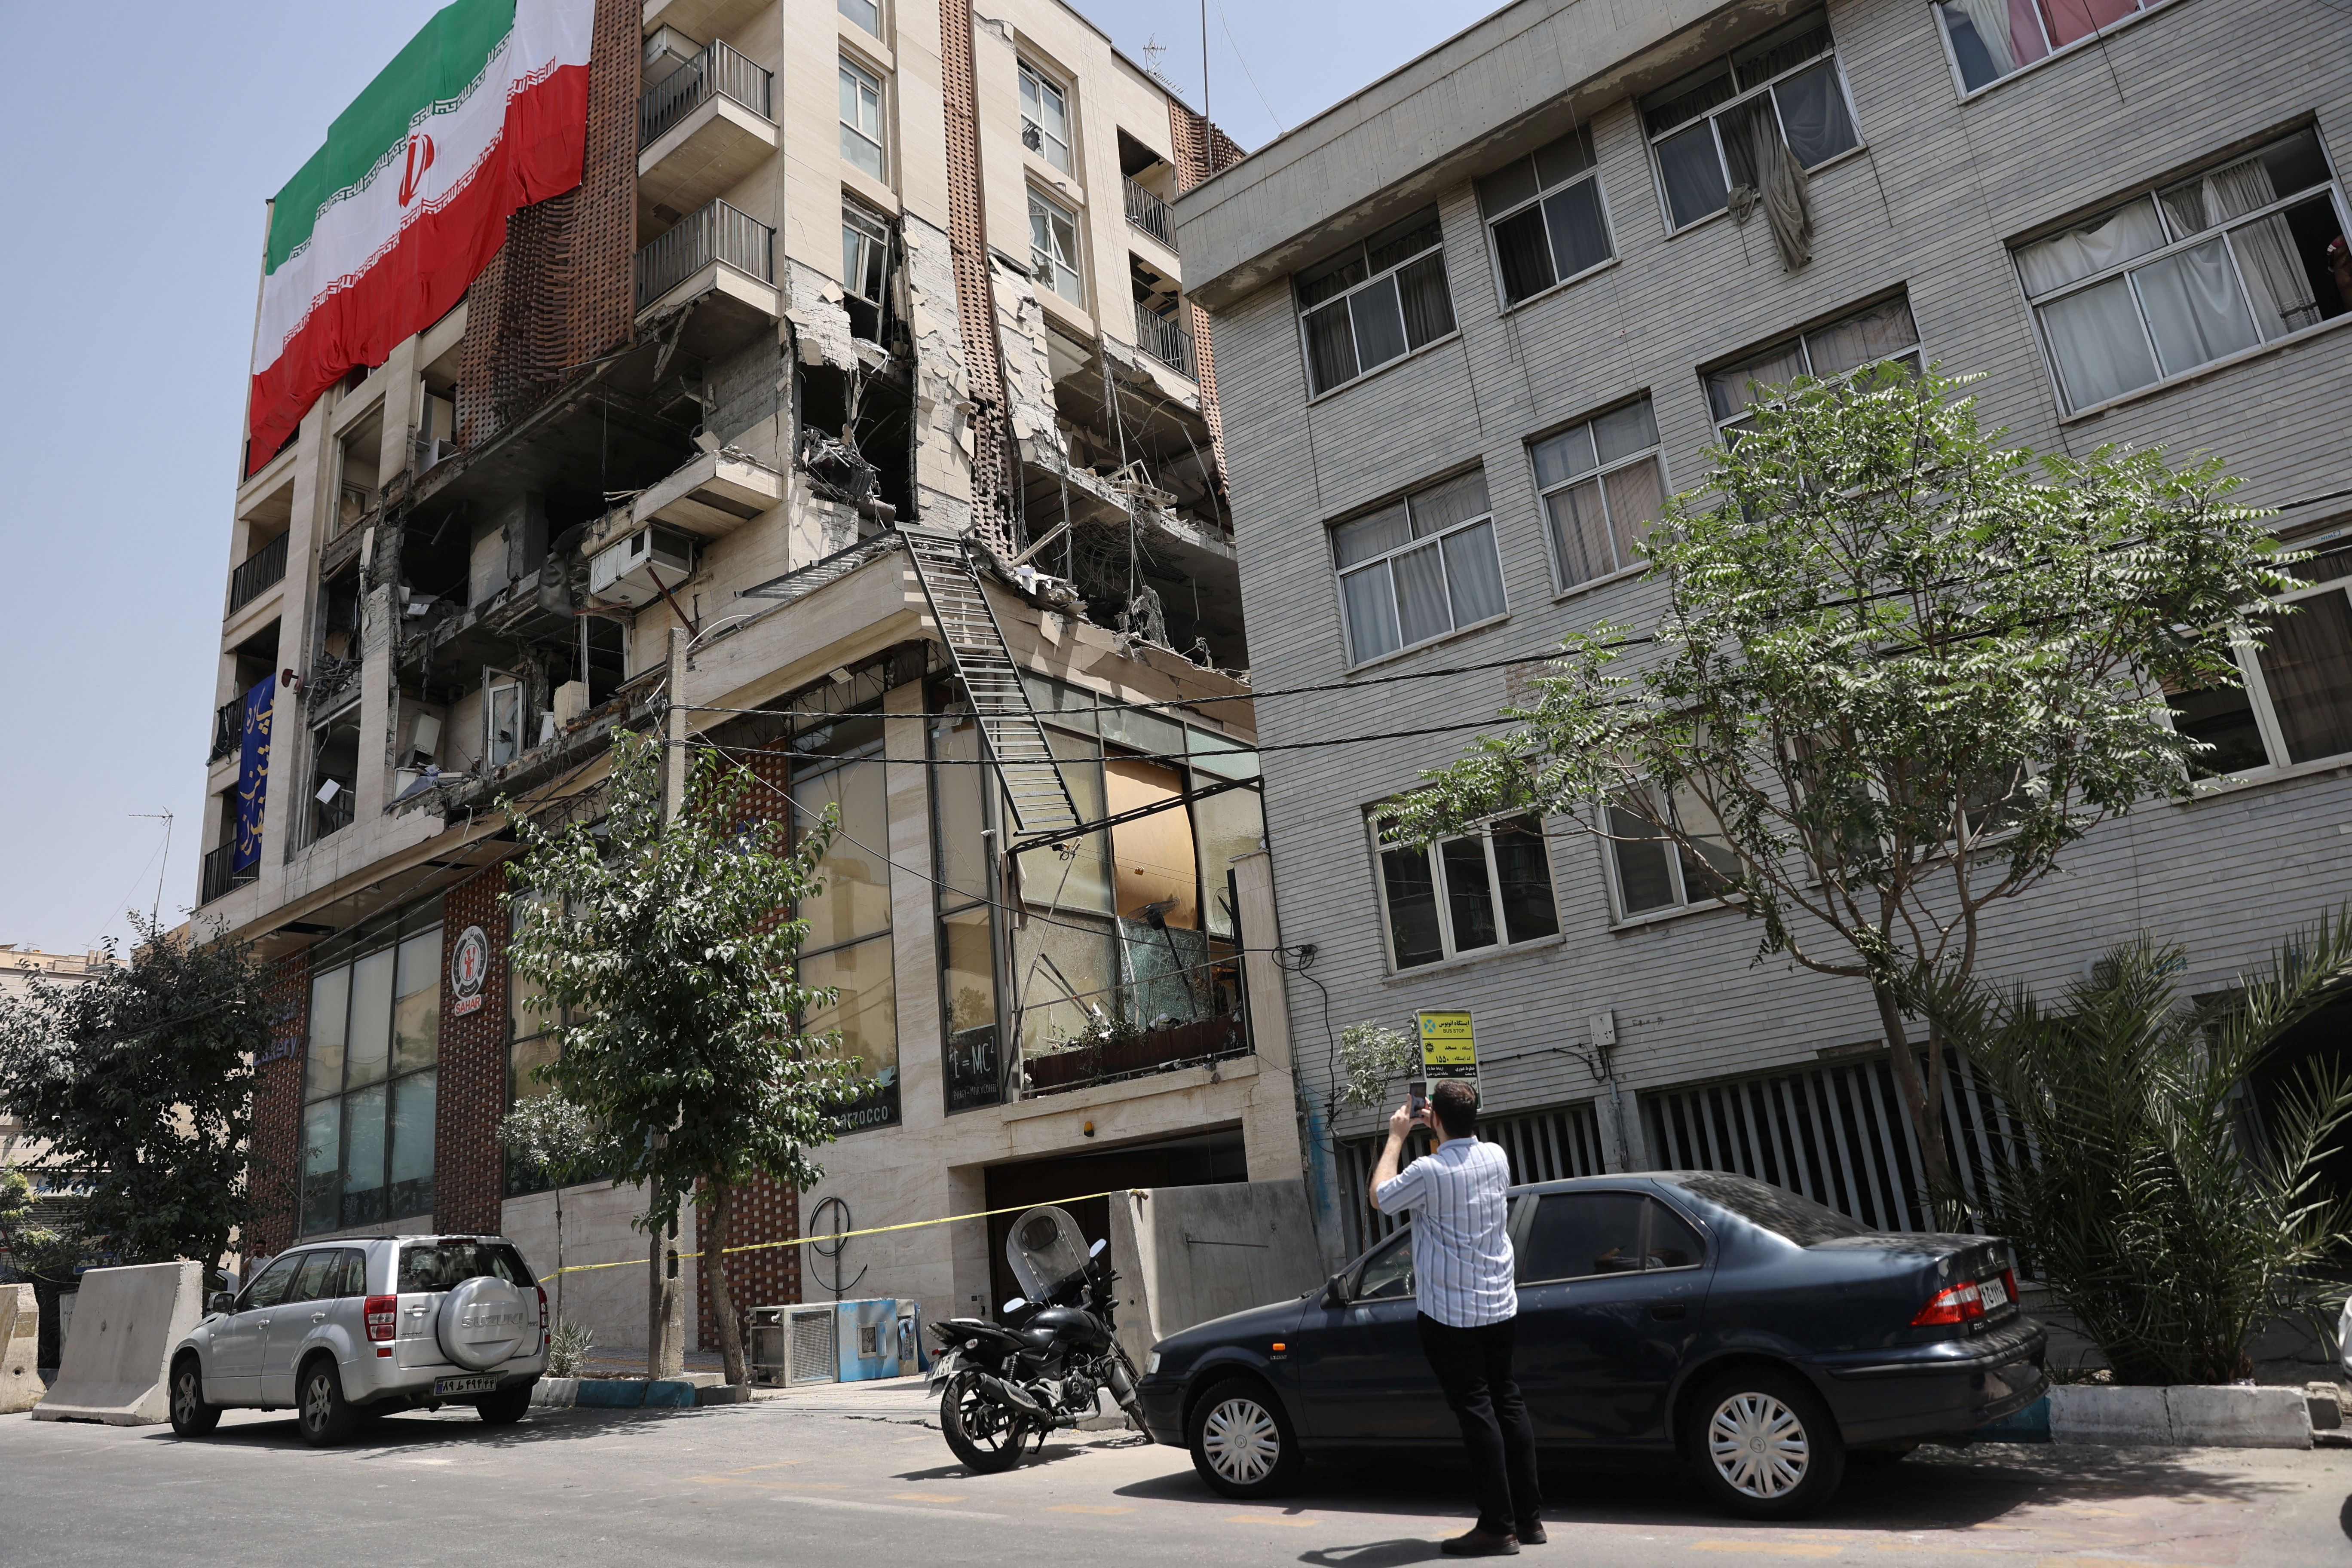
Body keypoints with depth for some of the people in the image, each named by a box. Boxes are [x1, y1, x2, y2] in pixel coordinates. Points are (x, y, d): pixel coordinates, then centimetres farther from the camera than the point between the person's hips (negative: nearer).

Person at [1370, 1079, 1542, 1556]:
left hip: (1450, 1312, -7)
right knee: (1508, 1403, 13)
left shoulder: (1429, 1172, -21)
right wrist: (1435, 1130, 21)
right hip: (1499, 1303, 7)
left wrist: (1396, 1138, 4)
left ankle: (1499, 1526, 0)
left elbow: (1380, 1197, -3)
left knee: (1476, 1412, -3)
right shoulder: (1497, 1158, 0)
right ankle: (1529, 1516, 19)